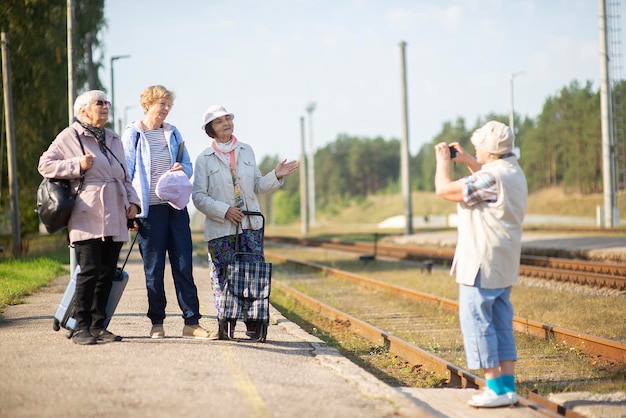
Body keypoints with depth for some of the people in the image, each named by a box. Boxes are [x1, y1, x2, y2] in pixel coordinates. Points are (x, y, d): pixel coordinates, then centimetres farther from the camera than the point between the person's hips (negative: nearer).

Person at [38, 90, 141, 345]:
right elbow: (45, 165, 0)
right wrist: (78, 165, -11)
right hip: (88, 217, -6)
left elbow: (124, 177, 27)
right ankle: (81, 327, -7)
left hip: (114, 219, 6)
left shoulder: (114, 140, 23)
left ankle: (98, 326, 11)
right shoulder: (69, 137, 3)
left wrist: (132, 201, 11)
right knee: (90, 270, -13)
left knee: (108, 273, 4)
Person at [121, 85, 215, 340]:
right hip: (150, 208, -4)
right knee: (154, 268, 2)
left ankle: (191, 323, 3)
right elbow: (126, 173, -2)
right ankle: (157, 323, 11)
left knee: (184, 264, 1)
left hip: (176, 206, 4)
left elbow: (188, 165, 18)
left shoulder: (173, 133, 14)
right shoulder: (132, 134, 0)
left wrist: (183, 168, -7)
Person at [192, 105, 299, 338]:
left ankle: (253, 324, 0)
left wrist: (276, 176, -2)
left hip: (251, 225, 3)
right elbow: (198, 196, -5)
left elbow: (257, 186, 15)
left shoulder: (246, 151, 12)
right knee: (223, 277, -3)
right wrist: (225, 211, -15)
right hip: (220, 229, -3)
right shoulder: (204, 159, 0)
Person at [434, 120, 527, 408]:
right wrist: (467, 161, 30)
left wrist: (443, 162, -2)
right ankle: (508, 386, 13)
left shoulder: (491, 177, -22)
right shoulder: (514, 172, 11)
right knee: (501, 324, 12)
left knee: (476, 321, -4)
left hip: (481, 264, -10)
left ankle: (496, 389, -4)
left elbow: (444, 190, -19)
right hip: (503, 265, 10)